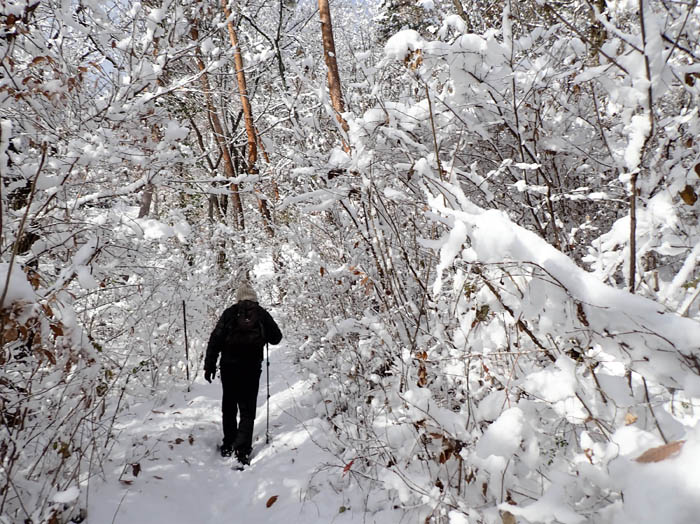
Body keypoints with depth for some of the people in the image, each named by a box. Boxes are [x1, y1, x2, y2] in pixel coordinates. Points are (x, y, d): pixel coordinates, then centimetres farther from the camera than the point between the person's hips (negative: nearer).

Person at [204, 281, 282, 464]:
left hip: (229, 367, 1)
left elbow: (215, 339, -4)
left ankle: (228, 446, 27)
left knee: (229, 408, 18)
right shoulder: (262, 314, 0)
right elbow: (276, 338, 7)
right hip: (252, 368, -1)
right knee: (248, 411, 5)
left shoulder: (230, 313, -1)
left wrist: (209, 365, 1)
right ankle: (242, 450, -9)